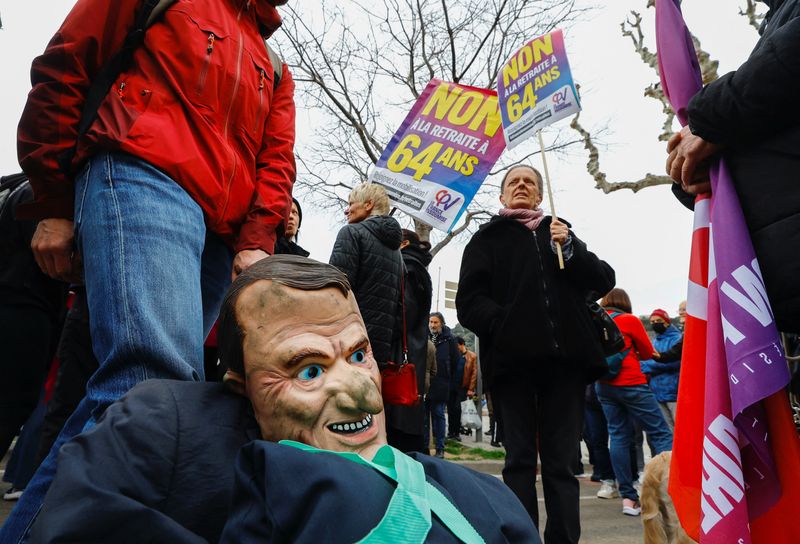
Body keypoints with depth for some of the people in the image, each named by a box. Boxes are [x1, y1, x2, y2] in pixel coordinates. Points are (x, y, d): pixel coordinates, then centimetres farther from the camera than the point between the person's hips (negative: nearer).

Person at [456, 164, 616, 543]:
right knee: (520, 459, 2)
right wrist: (502, 325, -15)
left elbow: (604, 281, 12)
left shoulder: (560, 230, 21)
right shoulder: (487, 238, 13)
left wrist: (570, 249, -3)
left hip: (565, 357, 2)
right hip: (513, 358, -2)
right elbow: (469, 302, 1)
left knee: (562, 460, 4)